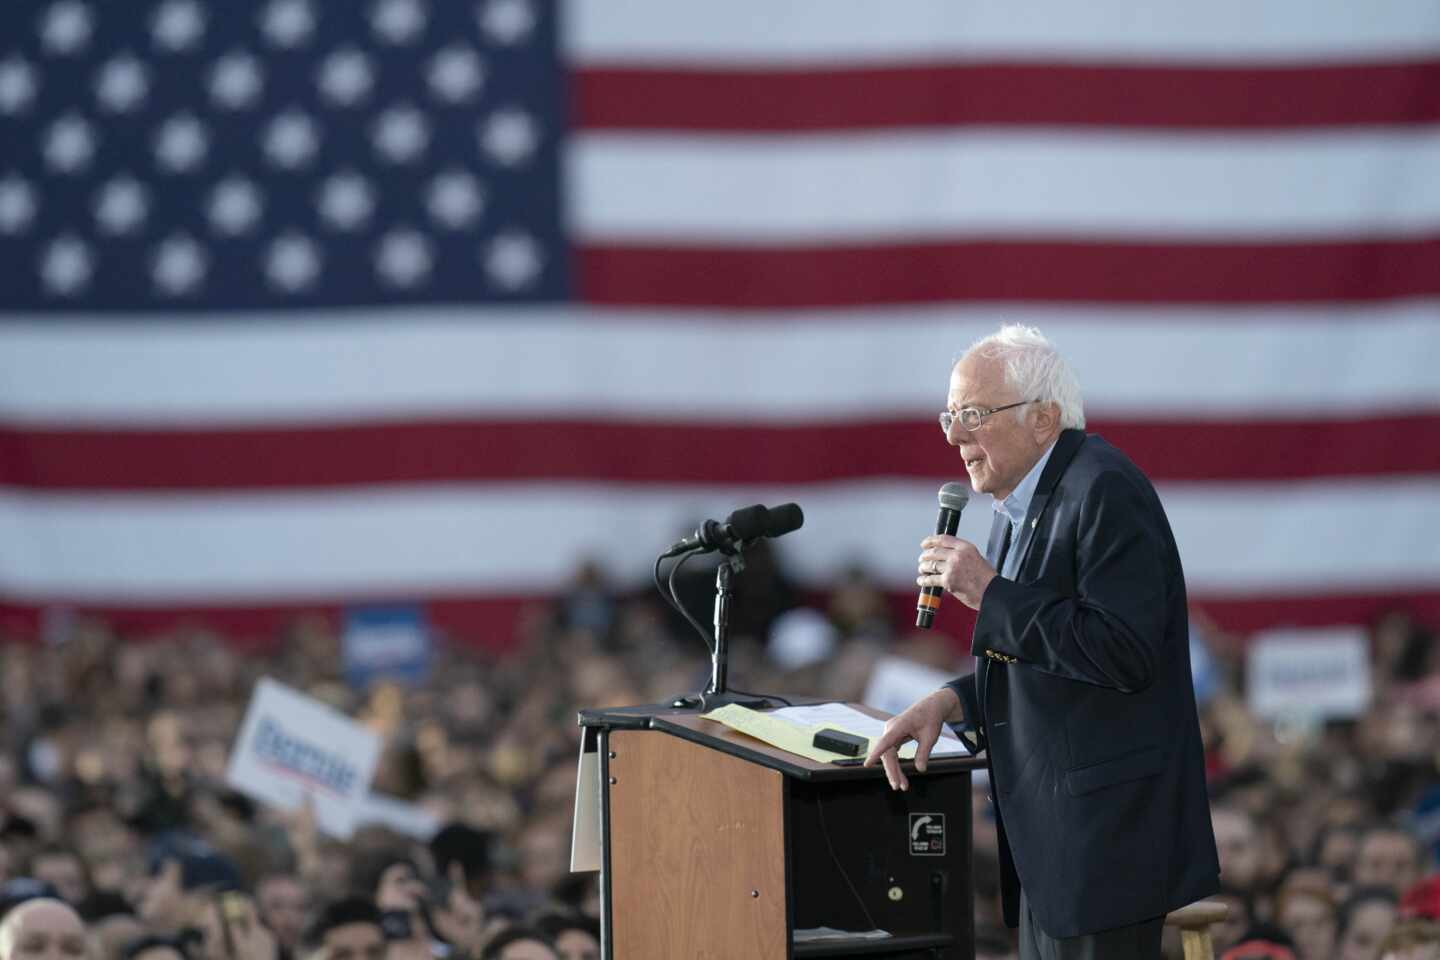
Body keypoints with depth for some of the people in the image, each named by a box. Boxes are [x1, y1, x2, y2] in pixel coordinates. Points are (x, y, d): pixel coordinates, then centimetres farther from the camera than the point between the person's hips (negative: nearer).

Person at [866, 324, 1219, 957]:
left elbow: (1124, 653, -24)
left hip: (1105, 828, -10)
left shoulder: (1105, 492, -16)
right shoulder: (1021, 506, 15)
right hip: (1049, 833, 10)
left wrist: (991, 594, -19)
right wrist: (950, 702, 6)